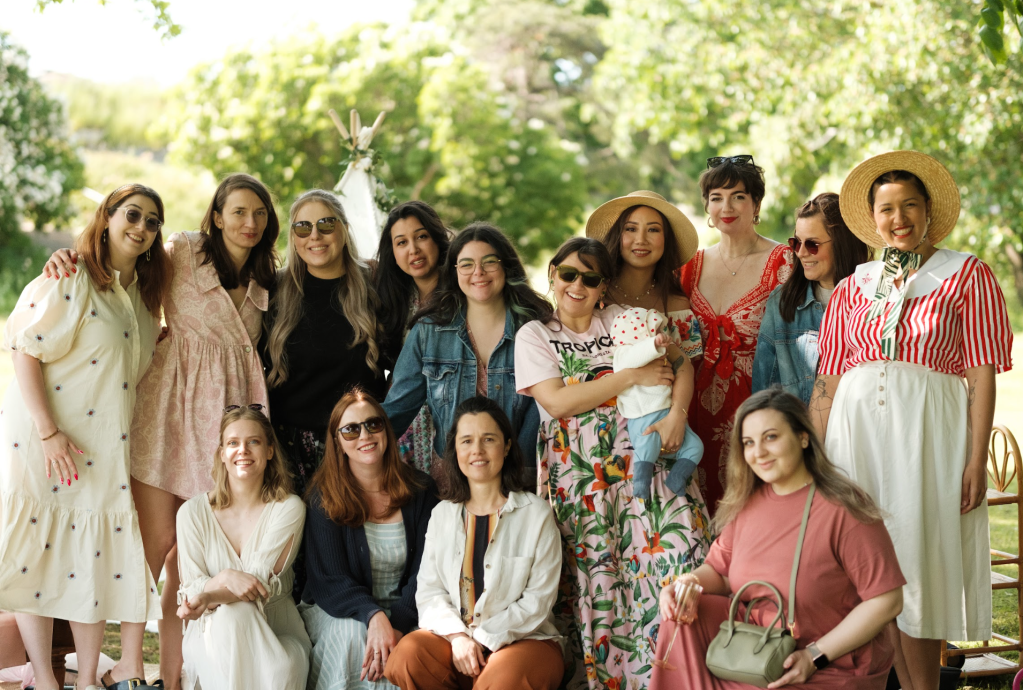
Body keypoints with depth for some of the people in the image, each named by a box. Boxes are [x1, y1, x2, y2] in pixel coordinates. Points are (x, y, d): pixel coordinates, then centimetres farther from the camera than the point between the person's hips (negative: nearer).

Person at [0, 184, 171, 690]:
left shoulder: (143, 296, 13)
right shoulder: (69, 282, -9)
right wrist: (48, 432, -20)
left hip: (106, 452, 6)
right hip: (47, 442, -6)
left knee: (96, 560, 6)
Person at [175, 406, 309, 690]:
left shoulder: (289, 509, -4)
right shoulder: (193, 513, 1)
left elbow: (262, 584, -11)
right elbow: (190, 590, -3)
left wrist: (208, 596, -28)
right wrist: (225, 579, -26)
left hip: (277, 634, -1)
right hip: (212, 637, 1)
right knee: (232, 616, -36)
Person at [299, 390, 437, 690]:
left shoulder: (420, 490, 0)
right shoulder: (325, 496, -4)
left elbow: (424, 572, -5)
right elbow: (330, 579, -9)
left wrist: (397, 624, -24)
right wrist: (374, 617, -30)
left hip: (405, 611, 1)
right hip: (339, 610, -1)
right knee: (351, 633, -34)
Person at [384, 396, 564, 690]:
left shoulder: (536, 513, -1)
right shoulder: (442, 515, 11)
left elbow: (539, 599, -5)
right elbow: (429, 591, 6)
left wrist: (482, 639, -13)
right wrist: (457, 635, -13)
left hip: (524, 639, -3)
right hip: (453, 636, 4)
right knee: (407, 655, -28)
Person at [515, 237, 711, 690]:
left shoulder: (621, 320, 13)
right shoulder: (534, 335, 7)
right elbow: (558, 402, -7)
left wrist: (677, 412, -14)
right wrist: (633, 376, -8)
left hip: (643, 461, 1)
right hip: (577, 477, -1)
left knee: (674, 559, -11)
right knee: (592, 577, -5)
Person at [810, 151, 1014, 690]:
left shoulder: (967, 276, 4)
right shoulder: (851, 291, 14)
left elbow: (981, 375, -3)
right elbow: (827, 381, 13)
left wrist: (976, 460, -11)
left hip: (929, 429, -4)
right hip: (857, 430, 4)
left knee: (919, 561, -4)